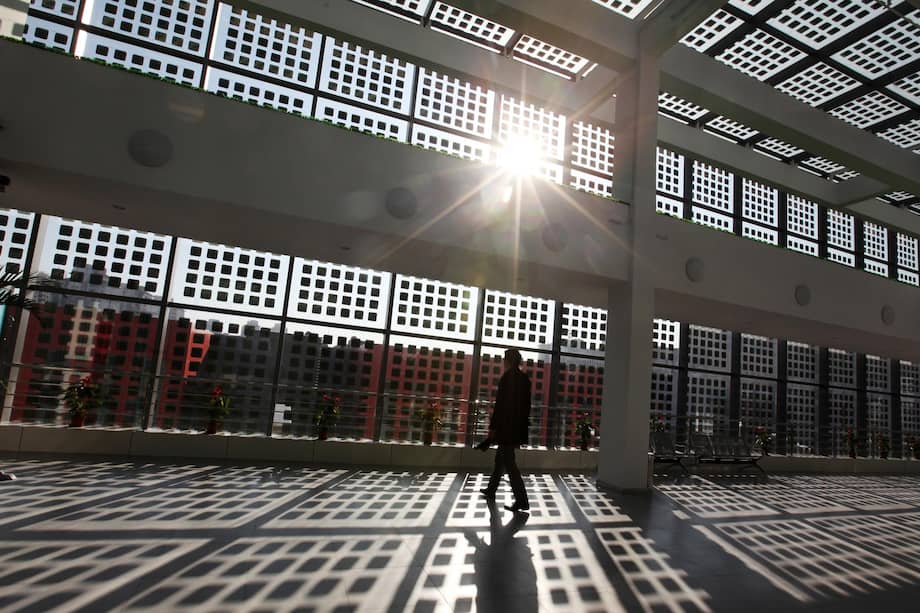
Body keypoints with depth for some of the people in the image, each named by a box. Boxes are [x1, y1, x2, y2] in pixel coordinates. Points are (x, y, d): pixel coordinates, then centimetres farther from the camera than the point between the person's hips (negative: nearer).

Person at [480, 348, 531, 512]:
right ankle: (491, 490, 32)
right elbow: (526, 404, 12)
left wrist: (492, 427, -12)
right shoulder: (525, 379, 9)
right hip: (519, 427, 8)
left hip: (506, 426, -8)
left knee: (509, 462, -4)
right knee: (501, 458, 20)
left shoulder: (507, 377, -14)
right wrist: (523, 423, 19)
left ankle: (522, 501, -7)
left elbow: (500, 404, -16)